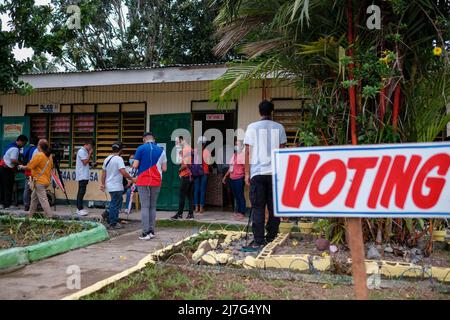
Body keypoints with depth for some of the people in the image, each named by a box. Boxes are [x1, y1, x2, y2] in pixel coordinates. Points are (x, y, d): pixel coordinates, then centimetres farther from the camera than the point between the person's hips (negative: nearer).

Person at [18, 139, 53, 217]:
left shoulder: (38, 155, -15)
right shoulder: (49, 156, 8)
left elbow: (29, 167, -12)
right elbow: (51, 167, 17)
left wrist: (21, 167, 6)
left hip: (39, 181, -9)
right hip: (46, 180, 9)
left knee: (43, 199, -8)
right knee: (34, 197, 20)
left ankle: (49, 217, -10)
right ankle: (30, 215, 28)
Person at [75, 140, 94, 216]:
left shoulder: (85, 151, 17)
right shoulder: (81, 151, -12)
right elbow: (85, 162, -18)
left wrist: (89, 154, 9)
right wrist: (90, 154, -11)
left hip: (84, 176, 10)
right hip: (82, 176, -10)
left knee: (81, 192, 12)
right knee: (81, 192, -10)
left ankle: (79, 208, 17)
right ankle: (80, 209, -10)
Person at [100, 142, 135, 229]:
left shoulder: (107, 159, 11)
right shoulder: (119, 159, -14)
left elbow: (103, 172, 15)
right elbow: (123, 172, -24)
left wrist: (103, 184, 20)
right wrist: (131, 179, -14)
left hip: (109, 185, 8)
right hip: (116, 187, -8)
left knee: (113, 204, 19)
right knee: (115, 205, -1)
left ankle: (110, 220, 24)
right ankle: (113, 224, 4)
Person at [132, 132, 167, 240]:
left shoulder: (141, 148, -4)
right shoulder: (161, 150, 4)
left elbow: (135, 165, -8)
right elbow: (164, 168, 2)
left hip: (143, 181, -3)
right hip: (156, 182, 3)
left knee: (145, 207, -1)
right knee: (153, 206, 11)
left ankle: (145, 233, -4)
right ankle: (152, 231, 12)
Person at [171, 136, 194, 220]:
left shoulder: (185, 150, -12)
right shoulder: (190, 149, 15)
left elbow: (186, 164, -19)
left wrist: (179, 170, -5)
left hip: (186, 176, -8)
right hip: (191, 175, 8)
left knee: (182, 196, -2)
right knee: (190, 196, 8)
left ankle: (179, 214, 2)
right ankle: (191, 214, 9)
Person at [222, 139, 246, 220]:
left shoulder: (242, 155, -8)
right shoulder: (233, 155, 16)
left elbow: (245, 167, -15)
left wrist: (246, 177, -24)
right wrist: (225, 176, 25)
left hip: (239, 178, -8)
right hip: (232, 178, 8)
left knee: (240, 195, -3)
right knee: (236, 195, 12)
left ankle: (242, 213, 3)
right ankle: (238, 211, 21)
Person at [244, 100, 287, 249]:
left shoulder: (252, 127, 1)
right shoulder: (279, 127, 5)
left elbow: (247, 151, 0)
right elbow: (282, 150, 5)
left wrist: (247, 173, 5)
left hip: (257, 172, -1)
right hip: (275, 172, 2)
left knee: (258, 208, 2)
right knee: (274, 206, 11)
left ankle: (258, 240, 0)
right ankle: (271, 237, 16)